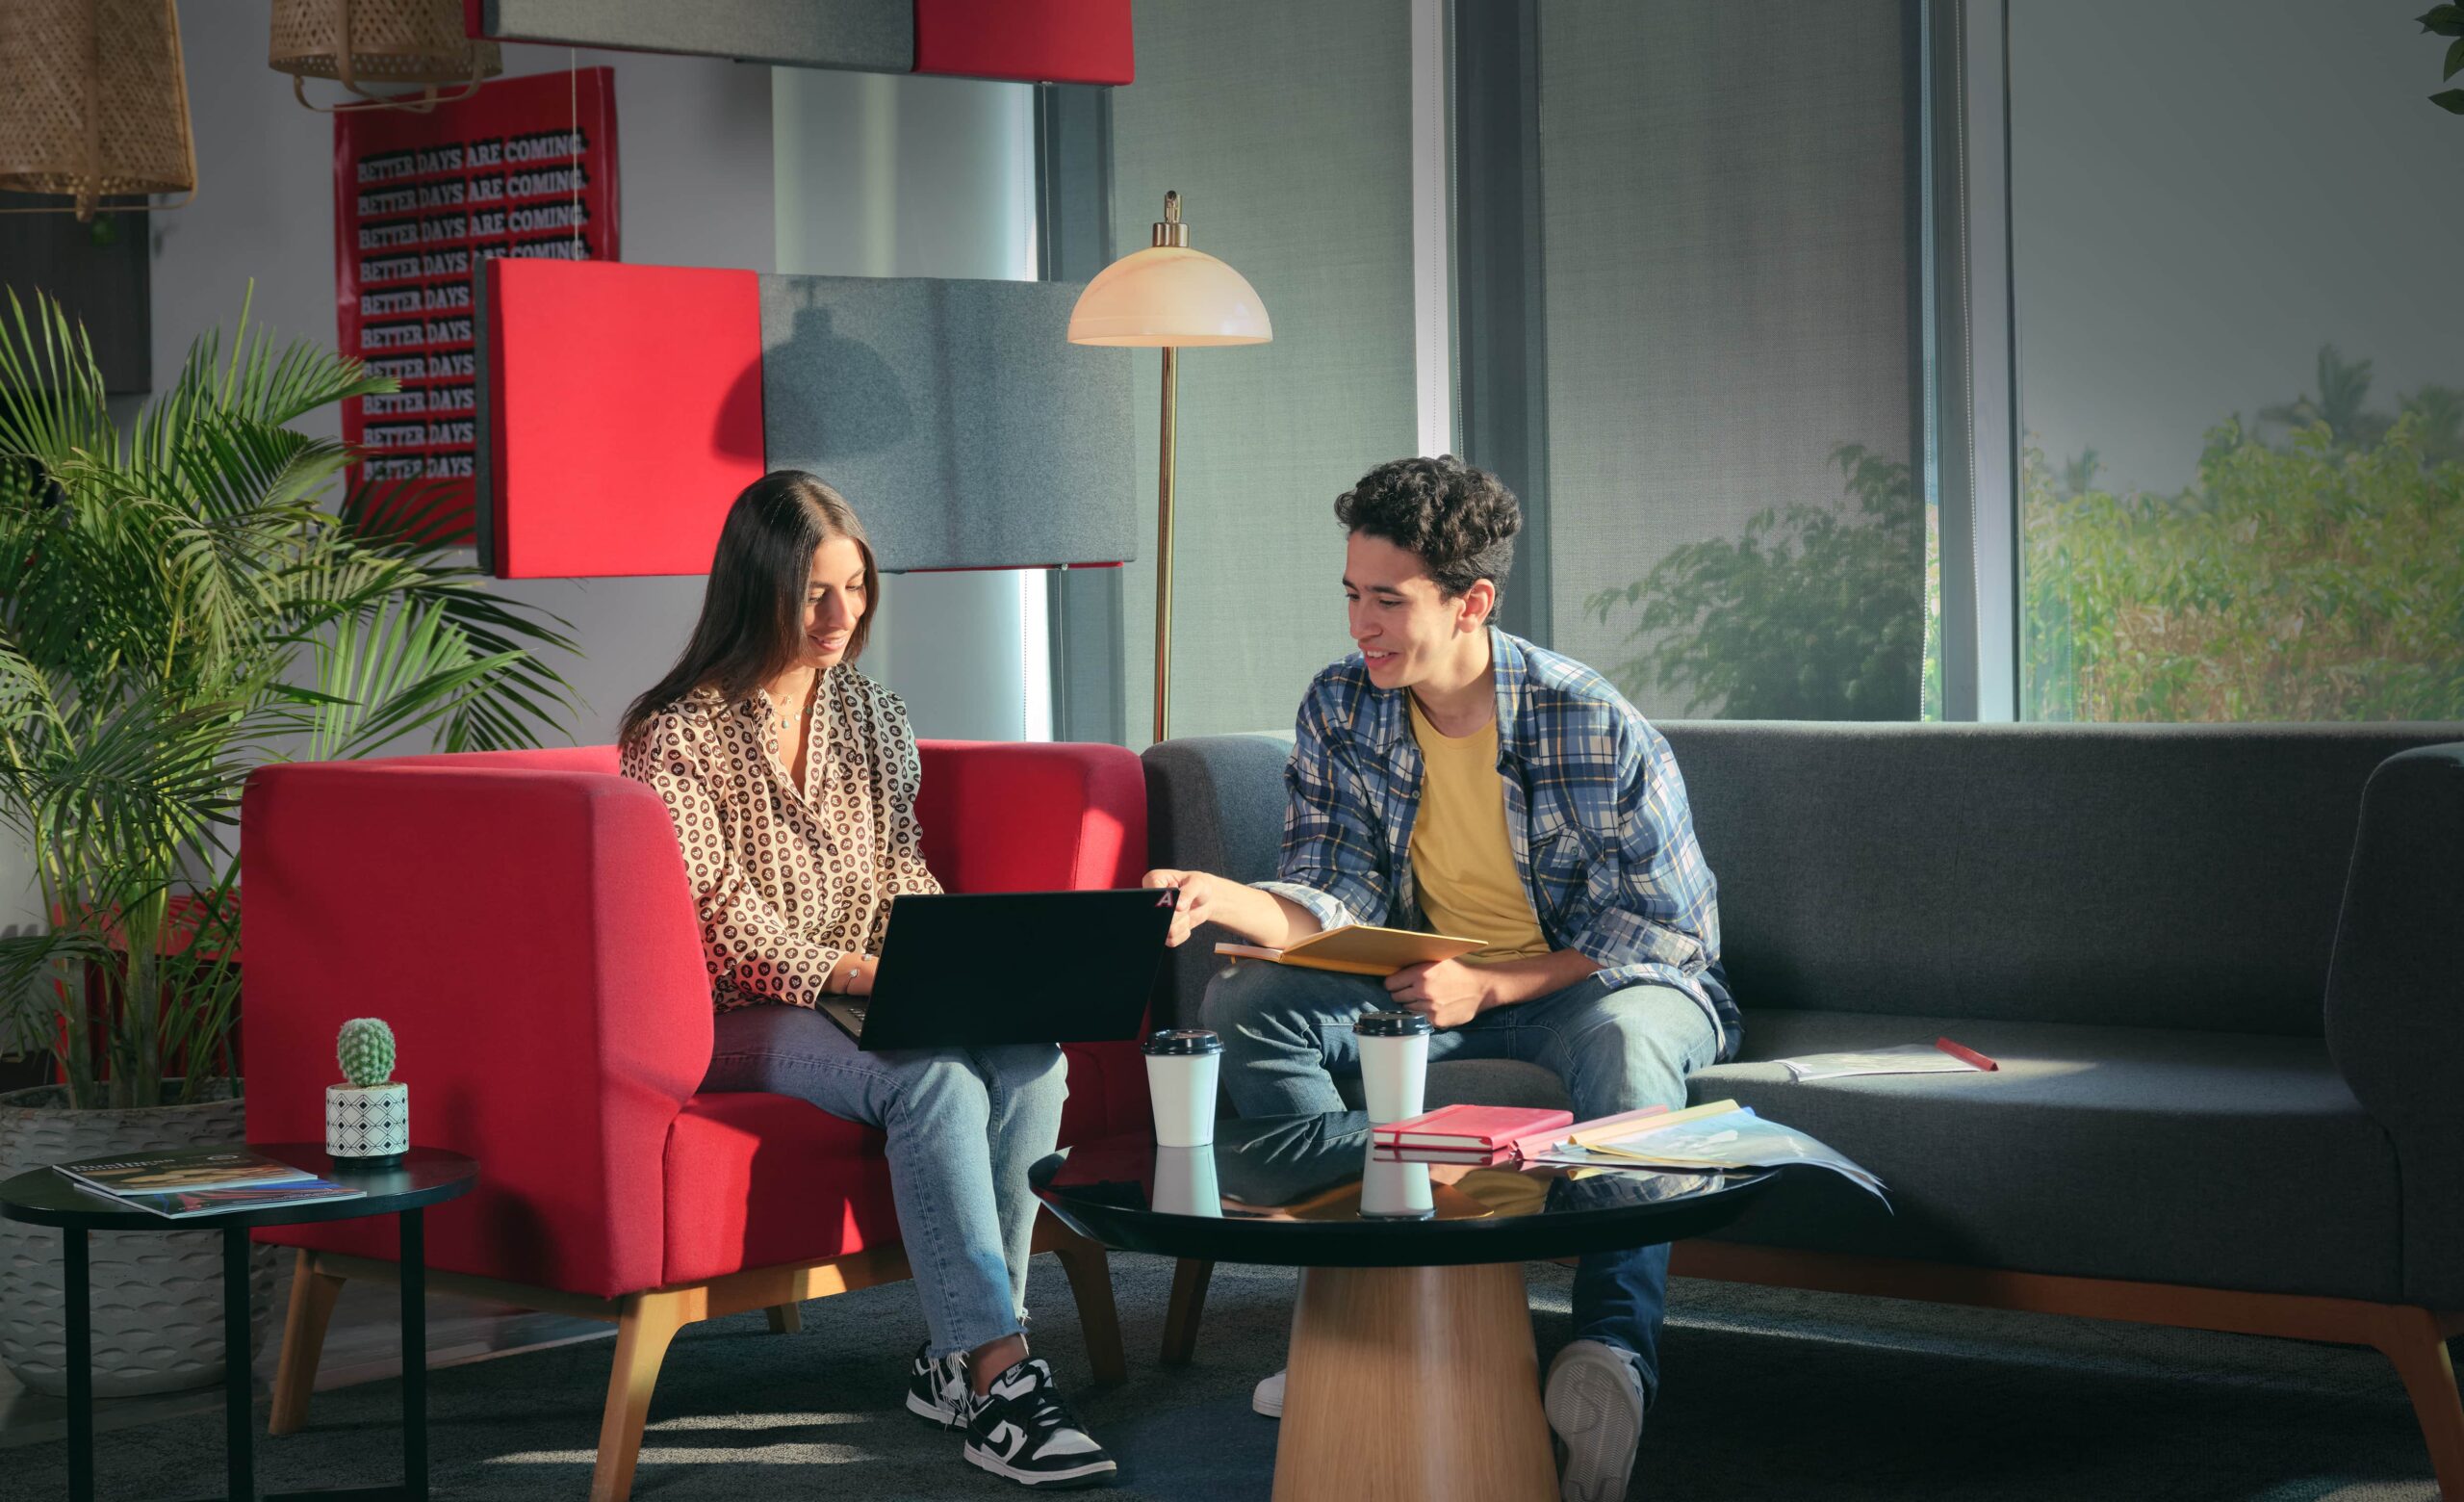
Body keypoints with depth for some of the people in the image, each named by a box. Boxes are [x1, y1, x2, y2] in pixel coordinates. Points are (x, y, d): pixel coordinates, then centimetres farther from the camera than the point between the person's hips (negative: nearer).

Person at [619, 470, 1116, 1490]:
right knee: (936, 1080, -33)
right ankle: (997, 1377, -36)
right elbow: (718, 921, -13)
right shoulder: (680, 733, -6)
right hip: (739, 1020, -6)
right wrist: (862, 972, -22)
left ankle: (952, 1360, -21)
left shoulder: (875, 719, 14)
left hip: (870, 1000, 6)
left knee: (1029, 1057, -25)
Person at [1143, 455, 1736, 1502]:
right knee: (1246, 1003, -16)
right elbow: (1334, 902, -7)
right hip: (1438, 979, 5)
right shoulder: (1341, 711, -5)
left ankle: (1615, 1349, -45)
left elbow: (1662, 930, -17)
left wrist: (1489, 985, -27)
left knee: (1618, 1040, -41)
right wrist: (1228, 901, -31)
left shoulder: (1594, 729, -20)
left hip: (1612, 979, -5)